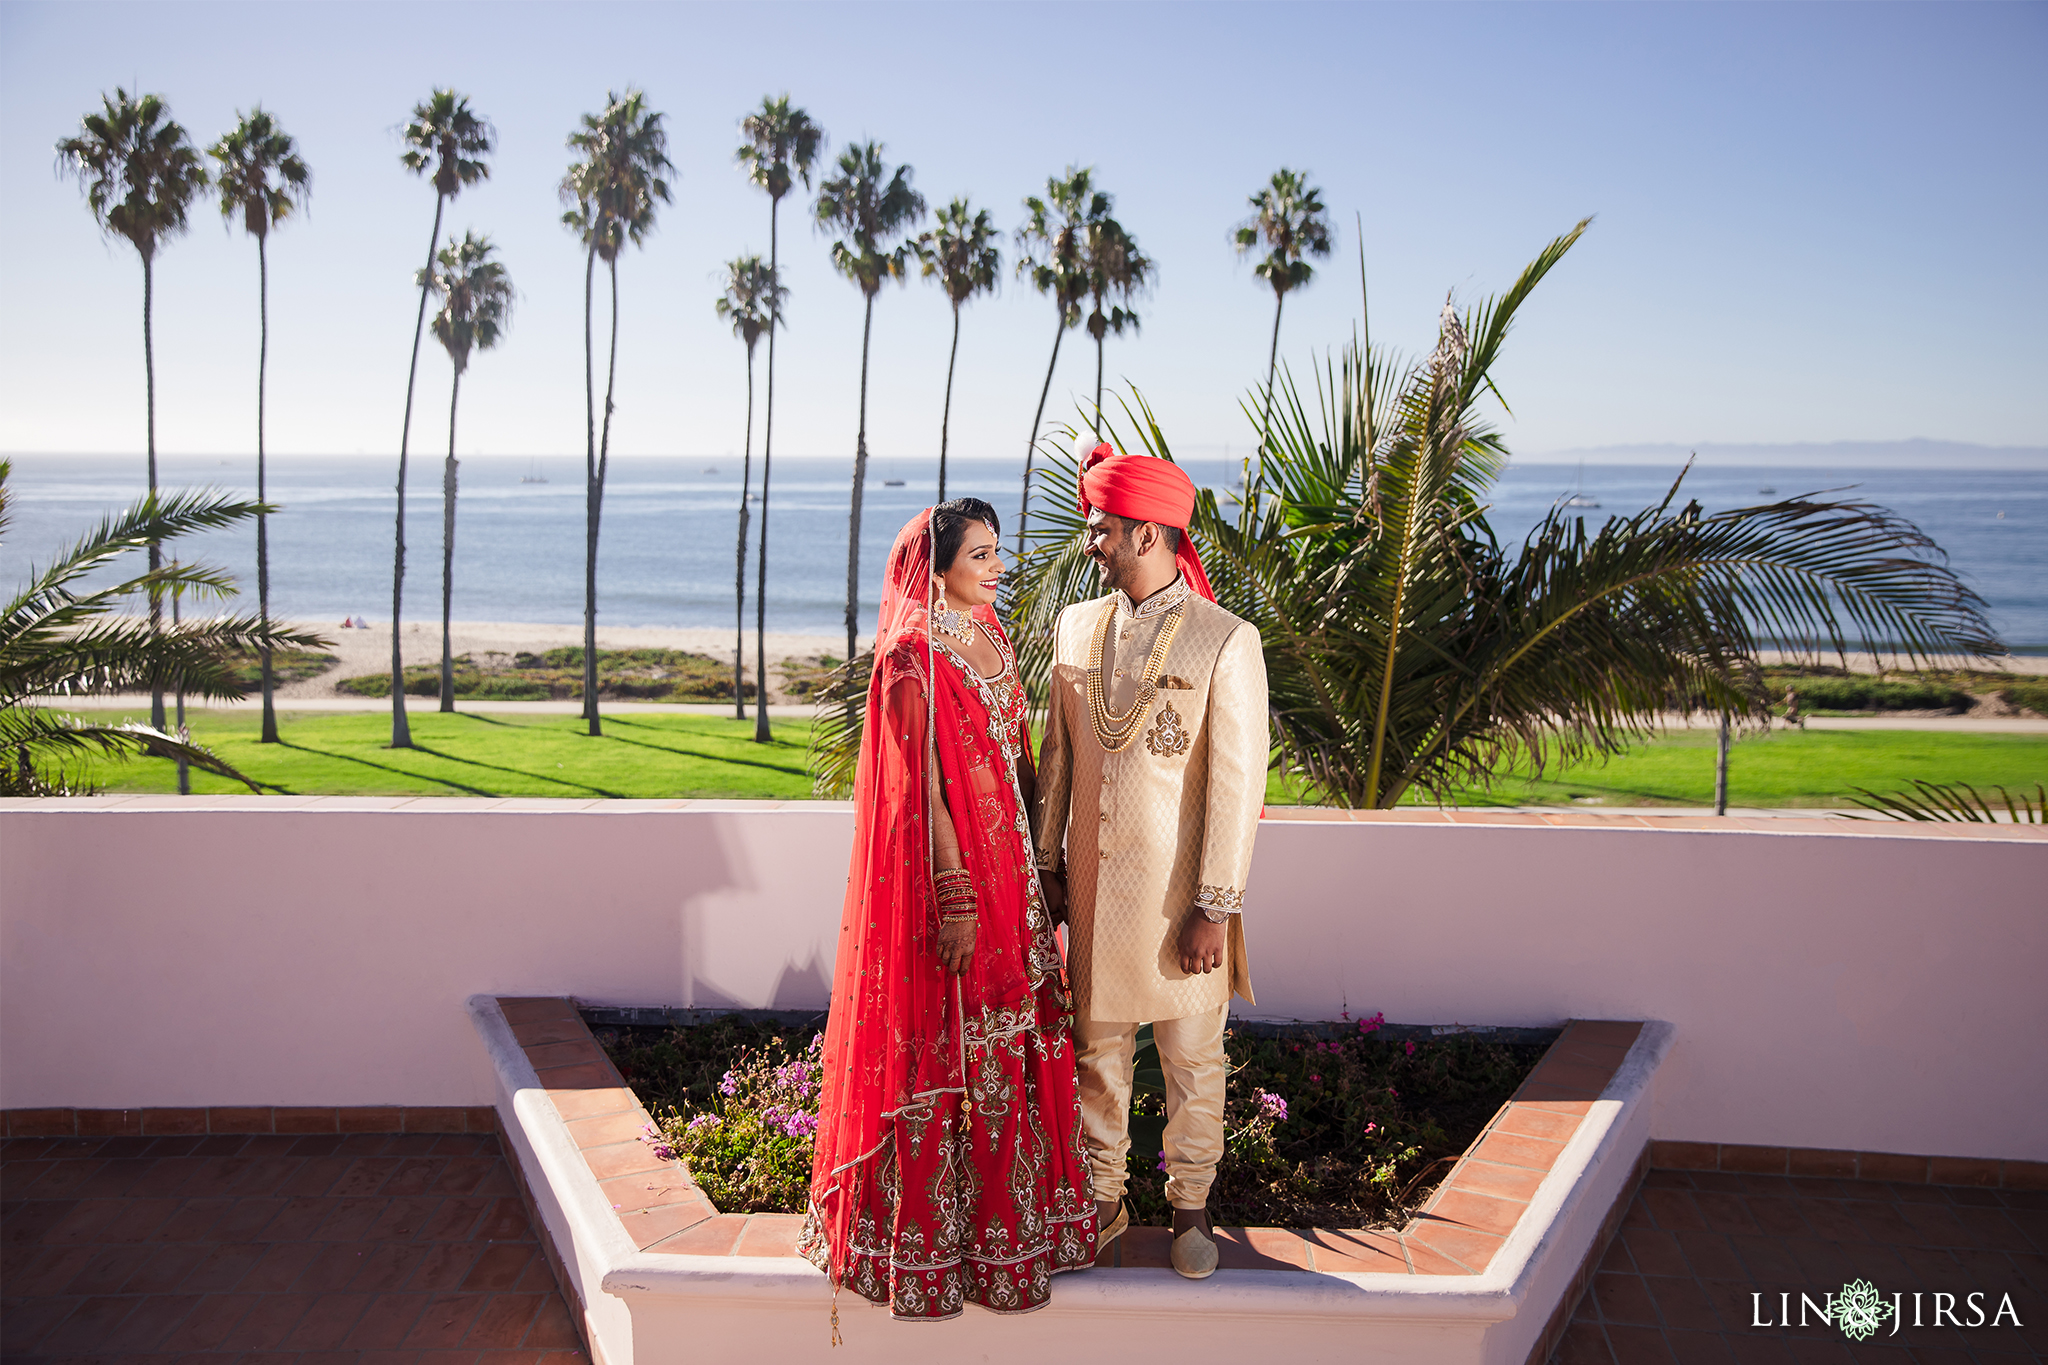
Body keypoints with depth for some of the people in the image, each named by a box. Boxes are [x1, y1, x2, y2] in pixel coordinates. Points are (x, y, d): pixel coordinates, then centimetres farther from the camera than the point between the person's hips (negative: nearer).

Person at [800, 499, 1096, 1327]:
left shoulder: (992, 639, 11)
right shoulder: (913, 658, -14)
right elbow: (922, 784, -17)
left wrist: (1039, 864, 13)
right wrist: (954, 896, -19)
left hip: (1007, 861, 8)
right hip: (949, 864, -8)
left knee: (1013, 1036, 14)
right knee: (949, 1044, 2)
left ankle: (1010, 1209, 30)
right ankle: (935, 1227, 18)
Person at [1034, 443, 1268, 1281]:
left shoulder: (1226, 642, -11)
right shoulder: (1076, 628, 5)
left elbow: (1237, 782, -12)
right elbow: (1058, 756, 11)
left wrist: (1216, 907, -13)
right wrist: (1048, 863, 11)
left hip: (1177, 891, -4)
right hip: (1089, 884, 4)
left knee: (1193, 1061, 10)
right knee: (1098, 1052, 14)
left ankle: (1190, 1207, 28)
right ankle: (1104, 1201, 31)